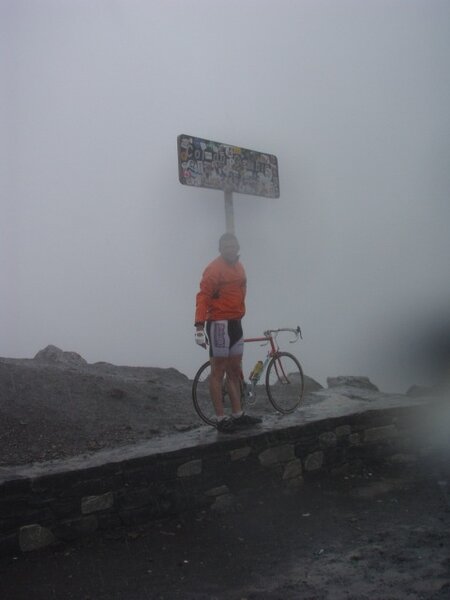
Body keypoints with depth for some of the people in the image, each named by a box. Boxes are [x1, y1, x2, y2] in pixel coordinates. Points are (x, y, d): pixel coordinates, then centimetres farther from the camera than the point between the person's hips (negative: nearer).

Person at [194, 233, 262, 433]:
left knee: (235, 371, 14)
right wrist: (199, 326, -28)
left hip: (235, 324, 9)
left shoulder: (238, 266, 14)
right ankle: (221, 419, 3)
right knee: (218, 372, -2)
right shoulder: (214, 268, -13)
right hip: (219, 324, -9)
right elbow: (203, 296, -20)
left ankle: (238, 415, 22)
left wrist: (239, 318, 16)